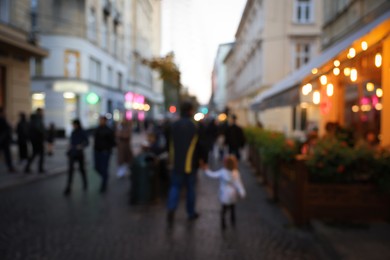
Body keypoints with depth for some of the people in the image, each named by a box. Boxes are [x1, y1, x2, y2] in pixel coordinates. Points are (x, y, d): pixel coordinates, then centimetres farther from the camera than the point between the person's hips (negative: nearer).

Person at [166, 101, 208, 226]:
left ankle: (171, 208, -11)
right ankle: (191, 213, 20)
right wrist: (203, 159, 3)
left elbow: (171, 144, 9)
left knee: (175, 186, 9)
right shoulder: (195, 126, -9)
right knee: (190, 187, 10)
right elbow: (201, 145, -8)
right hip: (191, 163, -2)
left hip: (176, 162, 2)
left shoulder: (174, 125, 2)